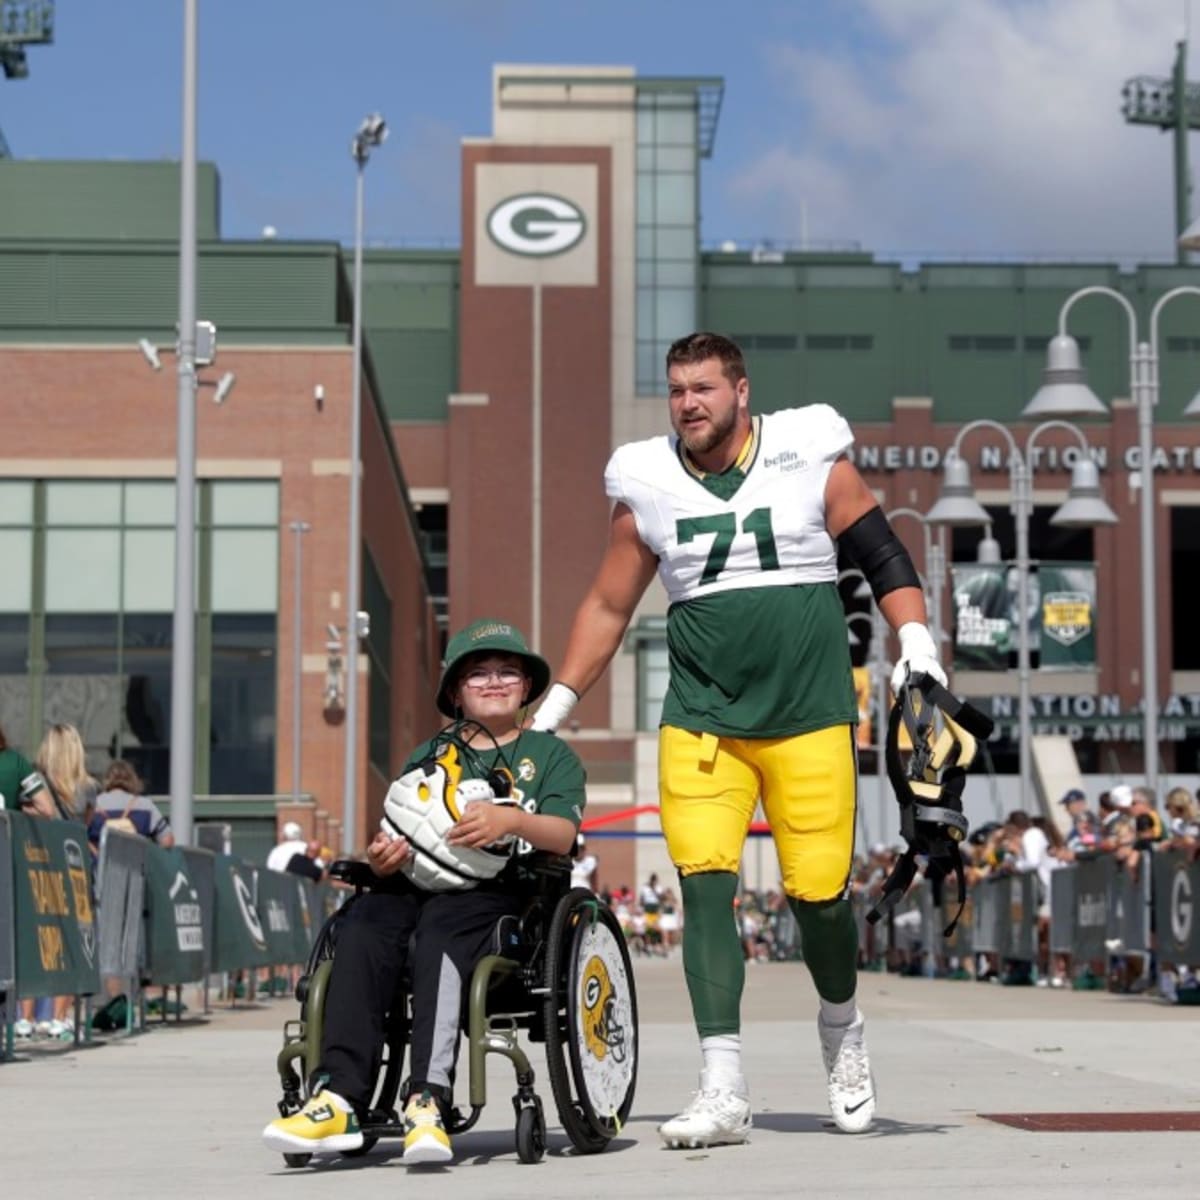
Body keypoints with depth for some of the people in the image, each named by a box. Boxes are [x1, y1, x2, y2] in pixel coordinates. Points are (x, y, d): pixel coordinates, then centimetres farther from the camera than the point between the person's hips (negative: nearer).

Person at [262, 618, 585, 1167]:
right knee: (364, 921, -30)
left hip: (502, 889, -3)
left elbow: (562, 834, -1)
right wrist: (382, 857, -7)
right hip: (423, 882, 3)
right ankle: (341, 1097, -40)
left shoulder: (550, 755, 17)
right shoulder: (427, 757, 28)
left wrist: (513, 820, -22)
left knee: (438, 930, -37)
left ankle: (428, 1101, -47)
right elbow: (399, 836, 18)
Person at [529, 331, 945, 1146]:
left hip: (811, 717, -1)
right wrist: (554, 707, 13)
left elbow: (884, 558, 8)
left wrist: (917, 641, -5)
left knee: (818, 890, -2)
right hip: (701, 722, 1)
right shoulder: (646, 488, 6)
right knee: (704, 887, -12)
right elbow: (608, 609, 15)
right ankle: (724, 1092, -9)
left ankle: (842, 1028, 30)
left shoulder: (811, 461, 1)